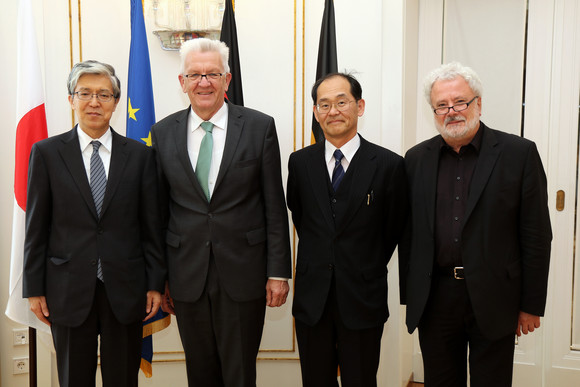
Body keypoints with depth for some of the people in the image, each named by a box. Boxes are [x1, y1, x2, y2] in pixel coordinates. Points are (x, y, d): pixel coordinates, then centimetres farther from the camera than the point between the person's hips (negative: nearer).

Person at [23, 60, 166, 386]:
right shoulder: (46, 153, 2)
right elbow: (36, 226, 2)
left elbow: (152, 225, 2)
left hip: (125, 289, 1)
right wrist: (34, 288, 1)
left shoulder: (140, 155, 3)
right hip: (68, 290, 0)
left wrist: (156, 284, 1)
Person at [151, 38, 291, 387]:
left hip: (243, 273, -2)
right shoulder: (164, 133, 4)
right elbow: (160, 211, 7)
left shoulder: (260, 127, -2)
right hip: (187, 277, 3)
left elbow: (274, 206, -2)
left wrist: (278, 272, -4)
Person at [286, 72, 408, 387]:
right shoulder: (299, 162, 1)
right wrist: (318, 261, 10)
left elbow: (393, 230, 1)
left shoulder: (389, 165, -8)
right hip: (312, 299, 2)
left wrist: (367, 271, 8)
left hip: (363, 301, -2)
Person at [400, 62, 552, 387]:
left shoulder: (519, 153, -4)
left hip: (493, 300, -2)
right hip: (434, 299, 3)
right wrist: (409, 296, 6)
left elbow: (537, 235, -4)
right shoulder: (417, 159, 5)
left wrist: (532, 305, -4)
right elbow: (409, 234, 7)